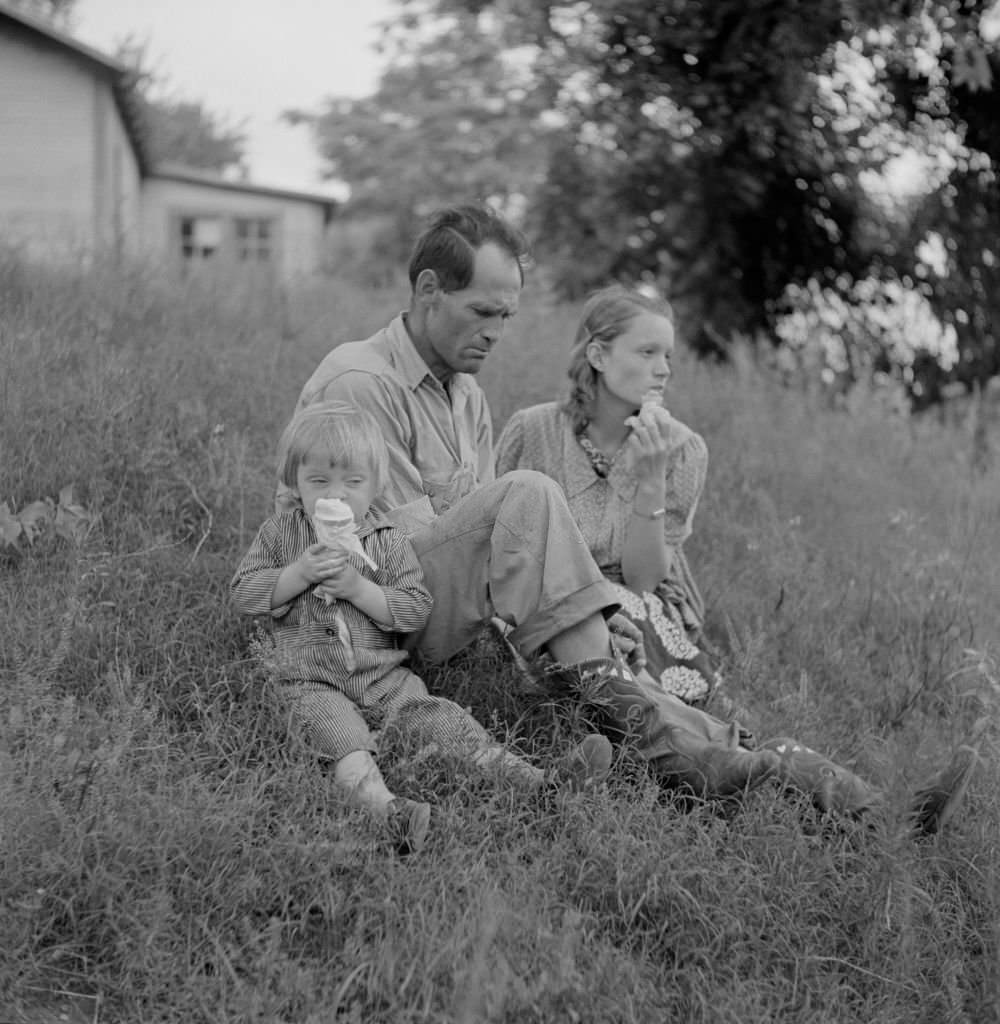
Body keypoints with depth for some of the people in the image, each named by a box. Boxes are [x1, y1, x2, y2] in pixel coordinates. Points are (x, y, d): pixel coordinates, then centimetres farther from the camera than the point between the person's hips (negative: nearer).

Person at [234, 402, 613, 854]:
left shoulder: (388, 542, 5)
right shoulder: (280, 534, 6)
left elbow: (416, 609, -2)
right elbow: (243, 592, -1)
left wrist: (357, 588, -15)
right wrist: (300, 573, -16)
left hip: (384, 674, 2)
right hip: (312, 682, -2)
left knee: (443, 720, -16)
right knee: (343, 737, -32)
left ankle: (538, 781, -23)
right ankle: (386, 808, -58)